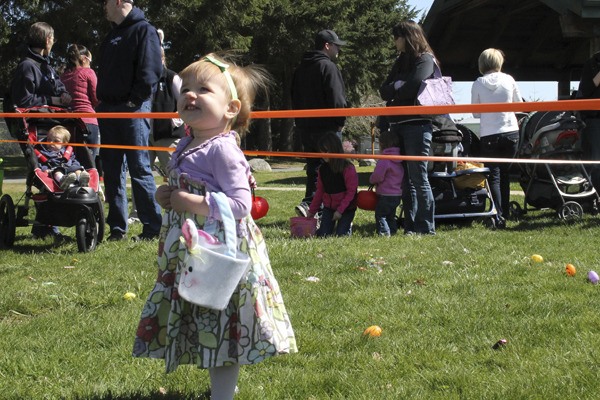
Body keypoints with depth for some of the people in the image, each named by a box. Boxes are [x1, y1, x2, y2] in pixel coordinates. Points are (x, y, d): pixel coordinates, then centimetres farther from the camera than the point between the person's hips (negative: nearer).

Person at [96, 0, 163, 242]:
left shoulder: (144, 30, -6)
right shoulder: (112, 36, 20)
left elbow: (150, 71, -14)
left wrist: (135, 100, -16)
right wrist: (101, 100, 11)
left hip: (133, 109, -8)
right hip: (109, 109, 8)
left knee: (139, 168, -8)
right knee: (112, 171, 7)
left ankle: (153, 227, -4)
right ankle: (117, 228, 12)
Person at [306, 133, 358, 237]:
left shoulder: (348, 168, -18)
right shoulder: (323, 169, 0)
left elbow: (351, 192, -17)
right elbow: (320, 191, 8)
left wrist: (340, 210, -21)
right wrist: (312, 211, 8)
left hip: (346, 208, -5)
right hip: (329, 207, 5)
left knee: (340, 235, -8)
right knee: (322, 235, -2)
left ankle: (348, 226, 22)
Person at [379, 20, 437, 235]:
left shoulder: (425, 60, -2)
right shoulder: (401, 61, 21)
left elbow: (413, 88, -16)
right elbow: (384, 91, 11)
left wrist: (394, 90, 1)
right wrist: (399, 87, -8)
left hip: (417, 124, -8)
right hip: (398, 125, 8)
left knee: (418, 177, -7)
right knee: (404, 178, 7)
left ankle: (425, 227, -3)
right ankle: (410, 225, 11)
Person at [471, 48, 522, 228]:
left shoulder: (478, 84, -5)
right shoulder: (508, 80, -2)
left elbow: (475, 113, 2)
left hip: (488, 135, -2)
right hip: (511, 132, 2)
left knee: (494, 176, 0)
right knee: (505, 174, 14)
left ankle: (499, 216, -13)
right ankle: (505, 212, 18)